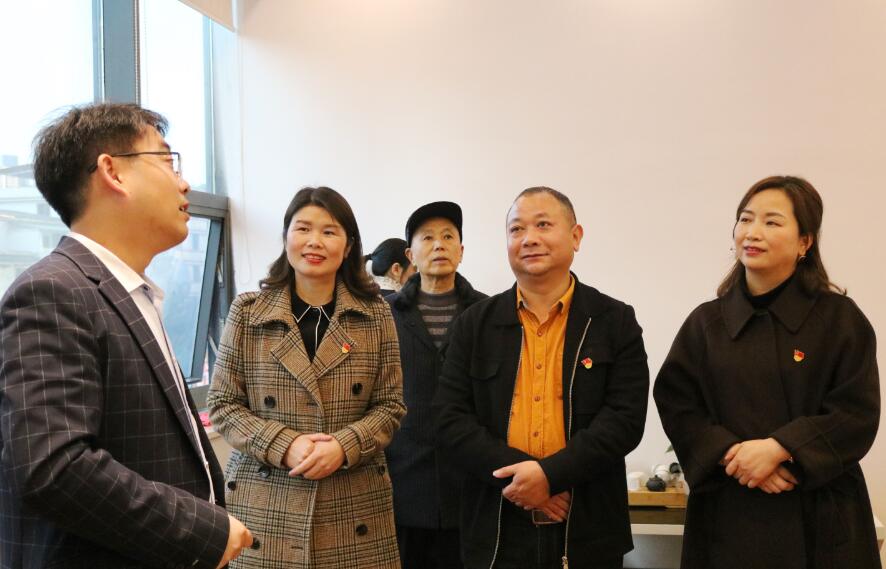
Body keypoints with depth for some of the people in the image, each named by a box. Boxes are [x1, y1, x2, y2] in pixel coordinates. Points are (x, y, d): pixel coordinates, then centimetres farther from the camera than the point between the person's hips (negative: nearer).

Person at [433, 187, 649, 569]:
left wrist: (550, 474, -18)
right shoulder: (474, 324, 4)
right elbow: (451, 420, -2)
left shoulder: (616, 321, 1)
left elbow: (626, 417, -7)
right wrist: (521, 476, -15)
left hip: (588, 532, -1)